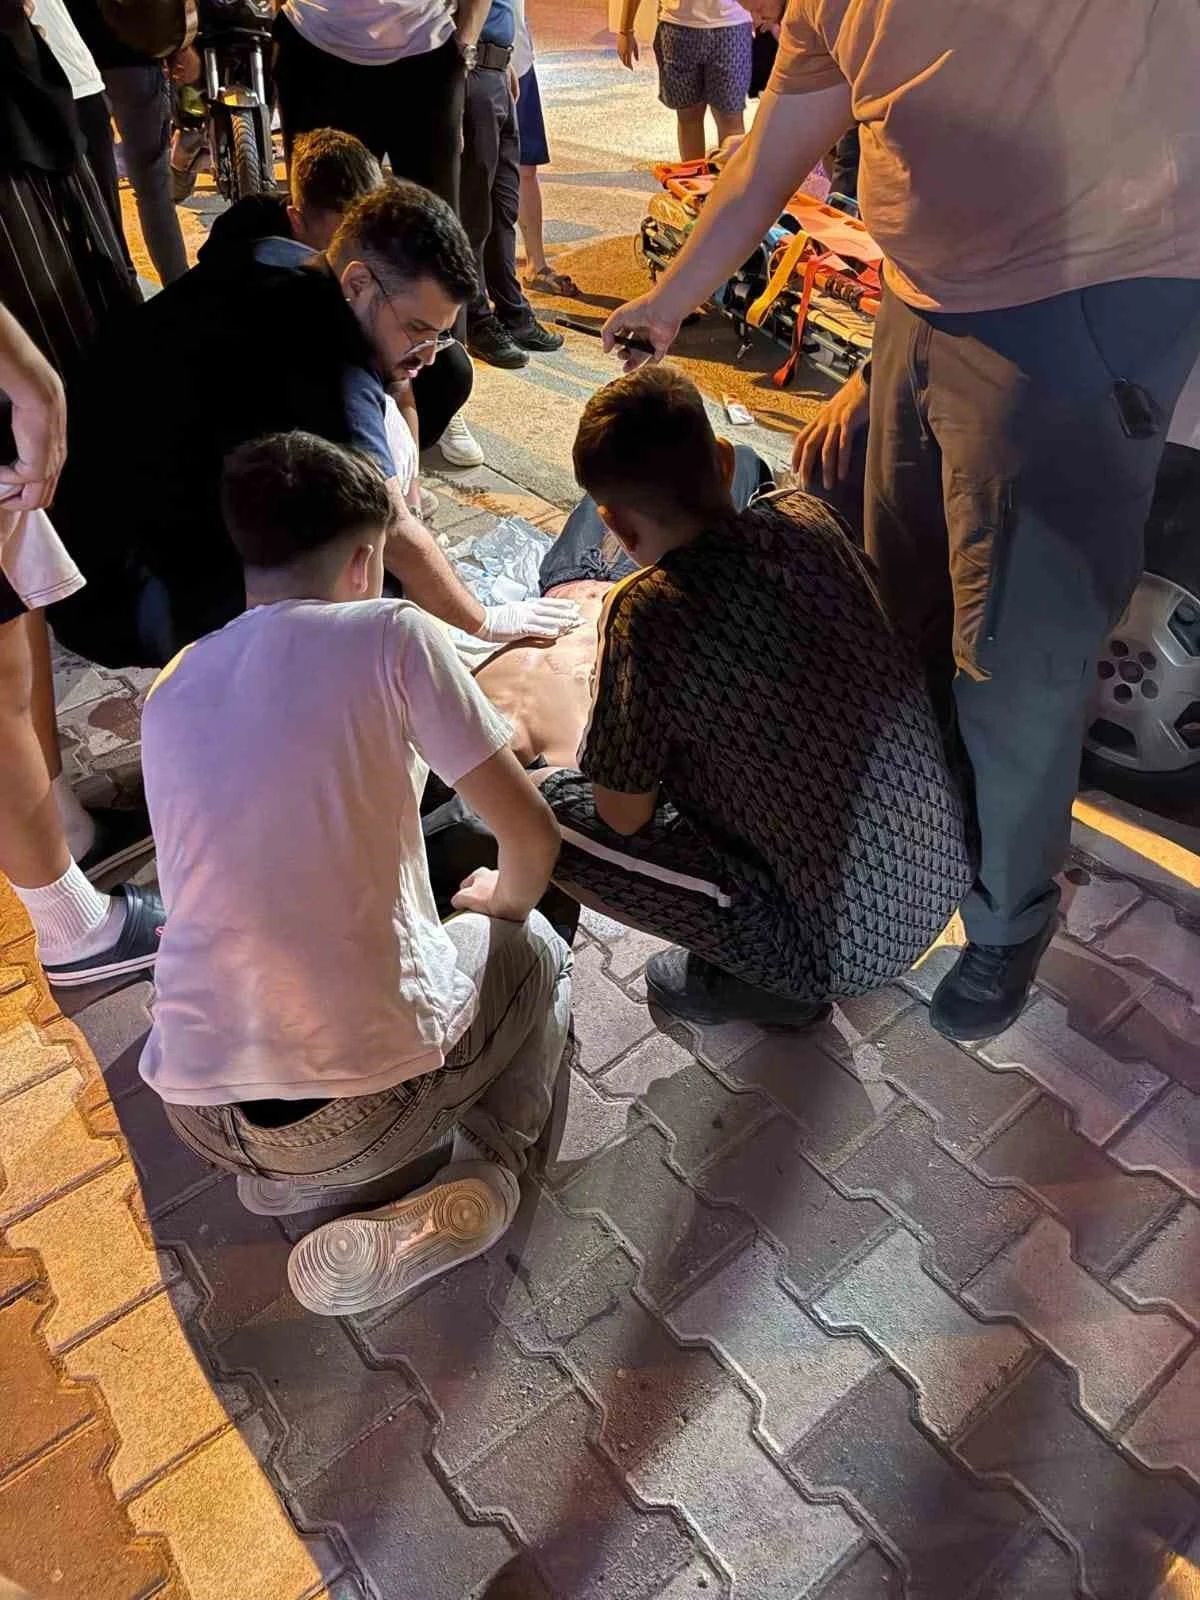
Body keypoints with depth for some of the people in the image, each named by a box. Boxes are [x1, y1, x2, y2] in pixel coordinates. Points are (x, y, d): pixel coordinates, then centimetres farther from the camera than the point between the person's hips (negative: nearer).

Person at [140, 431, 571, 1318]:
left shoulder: (170, 694, 9)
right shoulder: (389, 634, -8)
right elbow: (532, 837, -5)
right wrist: (501, 903, 19)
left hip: (198, 1113, 5)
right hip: (368, 1099, -4)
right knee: (534, 948, 25)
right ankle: (484, 1174, 4)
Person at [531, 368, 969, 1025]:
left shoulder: (644, 613, -22)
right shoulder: (807, 516, -3)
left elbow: (624, 817, -12)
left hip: (850, 944, -7)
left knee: (549, 807, -3)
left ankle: (772, 977, 7)